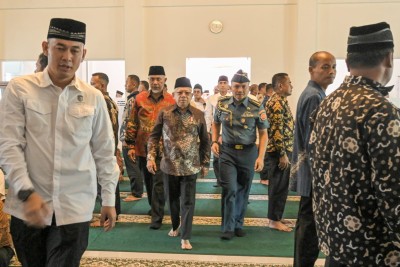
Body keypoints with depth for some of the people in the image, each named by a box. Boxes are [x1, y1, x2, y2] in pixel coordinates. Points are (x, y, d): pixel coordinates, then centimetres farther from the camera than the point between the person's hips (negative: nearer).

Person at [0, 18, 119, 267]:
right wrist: (26, 192, -17)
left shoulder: (94, 97, 1)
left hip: (75, 208, 0)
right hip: (27, 206, 1)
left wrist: (109, 199, 7)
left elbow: (104, 152, 6)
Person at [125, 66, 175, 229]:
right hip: (143, 149, 4)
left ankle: (157, 216, 6)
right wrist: (131, 146, 2)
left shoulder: (171, 101, -4)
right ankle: (154, 207, 38)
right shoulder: (140, 99, 2)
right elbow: (132, 123, 6)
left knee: (159, 183, -3)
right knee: (148, 181, 18)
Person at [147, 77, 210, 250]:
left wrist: (205, 163, 7)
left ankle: (185, 237, 13)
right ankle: (175, 225, 42)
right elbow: (154, 136, 1)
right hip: (170, 165, 1)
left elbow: (205, 141, 5)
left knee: (188, 202, 0)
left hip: (190, 167, -1)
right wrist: (151, 157, -9)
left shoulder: (199, 115, -2)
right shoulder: (164, 113, -3)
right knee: (172, 199, 17)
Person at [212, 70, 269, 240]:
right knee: (229, 188, -8)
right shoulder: (222, 104, -2)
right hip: (227, 151, 0)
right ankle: (228, 227, 7)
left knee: (243, 190, 11)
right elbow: (216, 123, 14)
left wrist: (261, 157, -11)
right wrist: (214, 141, 0)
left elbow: (263, 133, -3)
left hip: (248, 152, 0)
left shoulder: (257, 108, -7)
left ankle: (238, 224, 30)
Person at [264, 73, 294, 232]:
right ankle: (274, 220, 9)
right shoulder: (277, 102, -17)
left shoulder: (279, 101, 16)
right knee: (278, 186, -2)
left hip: (282, 150, 10)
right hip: (278, 152, -10)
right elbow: (276, 130, -23)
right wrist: (283, 154, -21)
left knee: (280, 186, 16)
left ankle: (276, 216, 26)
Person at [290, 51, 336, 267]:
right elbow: (312, 141, -21)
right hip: (315, 171, -11)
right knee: (310, 223, -1)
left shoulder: (313, 93, 15)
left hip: (311, 169, 11)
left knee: (306, 222, 18)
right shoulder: (314, 96, -17)